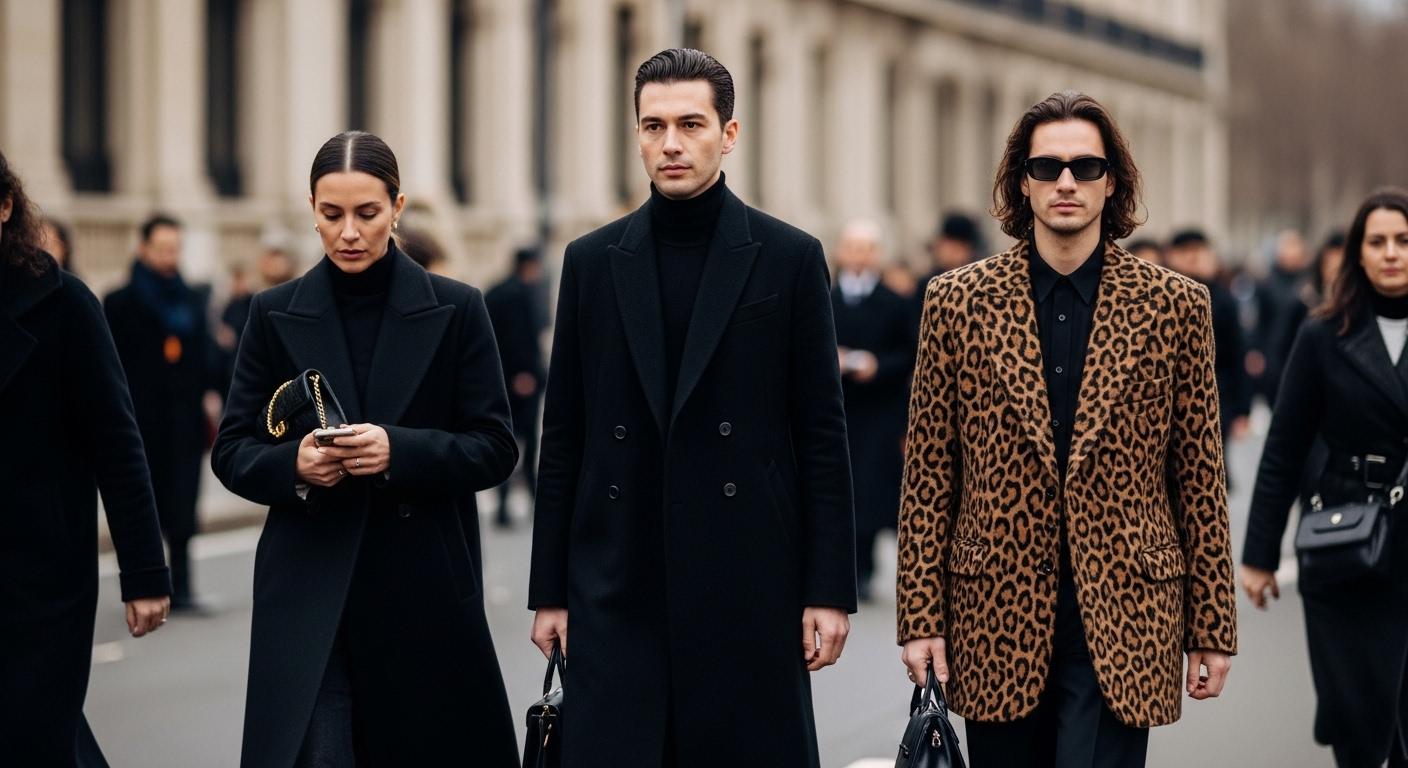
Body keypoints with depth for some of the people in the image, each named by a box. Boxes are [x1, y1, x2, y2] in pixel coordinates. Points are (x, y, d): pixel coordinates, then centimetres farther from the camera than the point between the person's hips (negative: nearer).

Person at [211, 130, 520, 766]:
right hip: (308, 586, 0)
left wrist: (400, 451, -19)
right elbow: (232, 452, 6)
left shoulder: (455, 310, 1)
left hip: (426, 584, 0)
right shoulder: (276, 314, 5)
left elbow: (495, 448, -1)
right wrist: (293, 464, -16)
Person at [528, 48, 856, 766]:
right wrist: (549, 589, 6)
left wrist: (830, 588, -4)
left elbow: (821, 435, 1)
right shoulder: (592, 261, 8)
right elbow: (563, 437, 9)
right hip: (617, 590, 2)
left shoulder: (789, 259, 2)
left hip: (749, 587, -2)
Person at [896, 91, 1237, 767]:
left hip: (1121, 622, -1)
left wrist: (1211, 627, 3)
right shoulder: (957, 302, 4)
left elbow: (1199, 477, 5)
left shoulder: (1174, 306, 3)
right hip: (996, 617, 1)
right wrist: (920, 617, 0)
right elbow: (928, 475, 5)